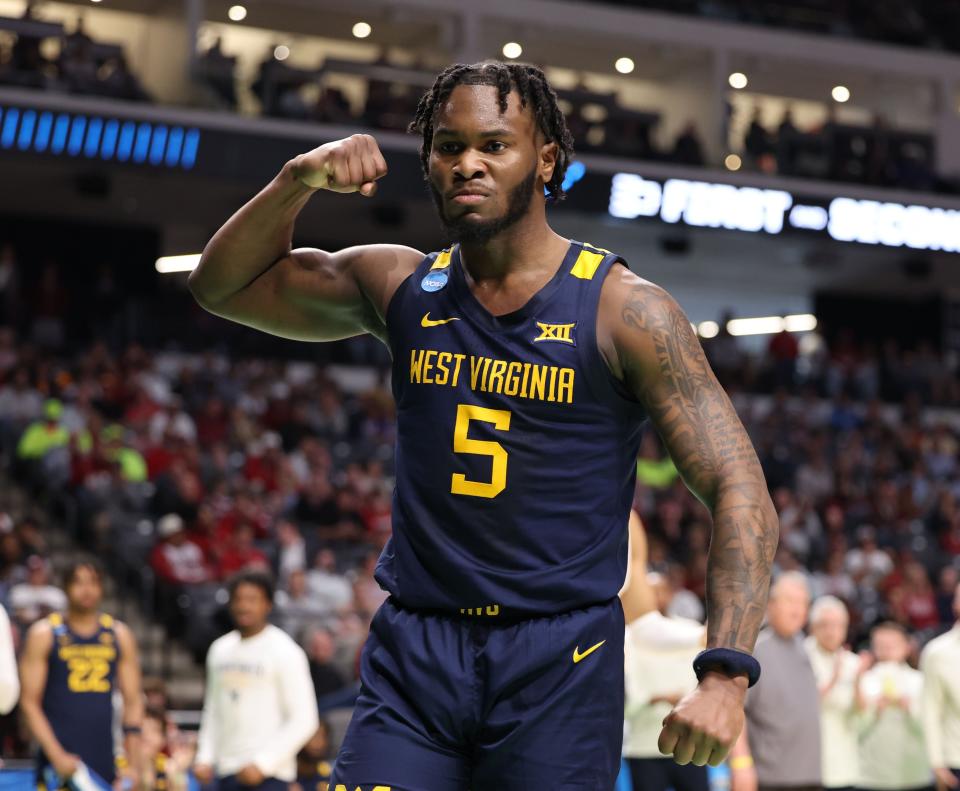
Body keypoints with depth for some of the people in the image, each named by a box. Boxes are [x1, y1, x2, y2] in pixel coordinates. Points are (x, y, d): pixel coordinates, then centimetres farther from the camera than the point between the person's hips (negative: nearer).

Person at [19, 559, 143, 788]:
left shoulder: (119, 635, 9)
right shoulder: (44, 634, -1)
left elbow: (133, 702, 11)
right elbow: (30, 703, -4)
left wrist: (133, 764, 3)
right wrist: (57, 756, -14)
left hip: (105, 759, 4)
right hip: (60, 757, -4)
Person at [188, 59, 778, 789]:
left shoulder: (624, 311, -6)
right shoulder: (400, 287, 7)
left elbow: (740, 493, -9)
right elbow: (223, 285, 15)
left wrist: (725, 675, -22)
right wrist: (297, 182, -4)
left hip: (561, 656, -3)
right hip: (413, 650, 3)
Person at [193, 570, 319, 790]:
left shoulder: (284, 652, -6)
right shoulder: (220, 649, 13)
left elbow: (304, 720, -10)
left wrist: (263, 763, -15)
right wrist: (204, 757, 8)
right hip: (227, 771, 6)